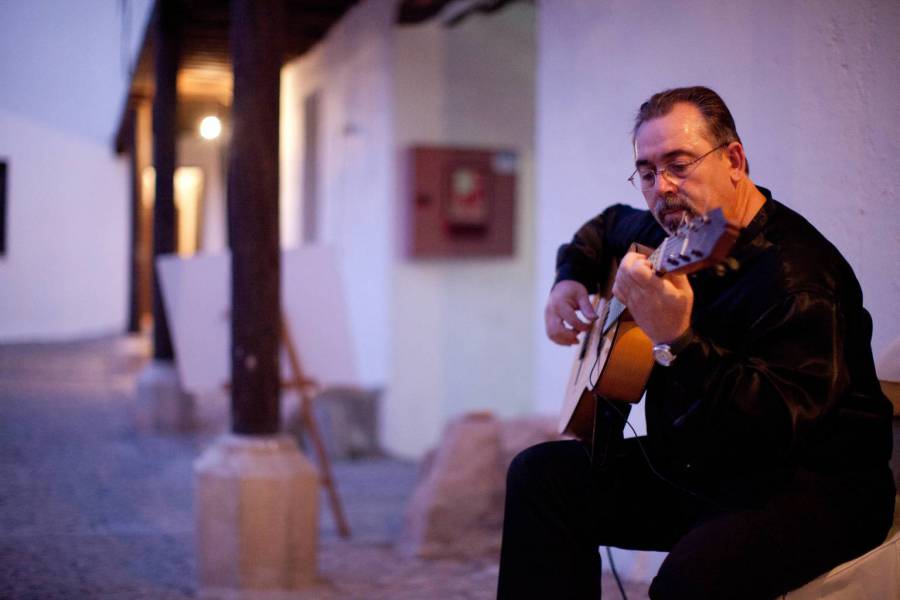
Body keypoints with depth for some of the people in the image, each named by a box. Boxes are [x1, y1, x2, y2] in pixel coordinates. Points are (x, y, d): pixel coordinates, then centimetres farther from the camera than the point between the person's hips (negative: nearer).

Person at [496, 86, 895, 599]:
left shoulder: (797, 275, -24)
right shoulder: (673, 234, 5)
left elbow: (776, 426, -34)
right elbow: (605, 227, 30)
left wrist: (677, 342, -44)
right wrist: (570, 282, 11)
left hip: (812, 485, -9)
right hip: (696, 469, 9)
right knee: (541, 475, 0)